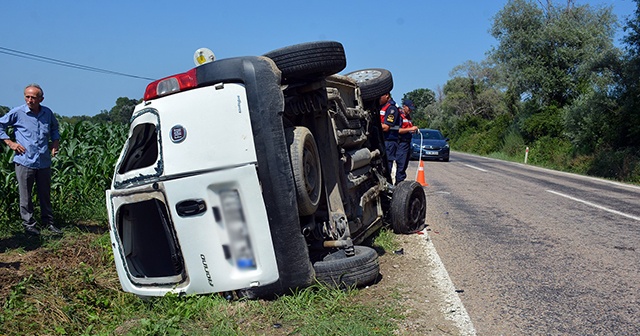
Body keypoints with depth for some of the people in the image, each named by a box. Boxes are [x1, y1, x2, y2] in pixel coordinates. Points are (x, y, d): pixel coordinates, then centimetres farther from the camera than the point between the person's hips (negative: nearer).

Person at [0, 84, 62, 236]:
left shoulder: (48, 113, 6)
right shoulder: (17, 113, -4)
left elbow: (54, 128, 26)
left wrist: (55, 142, 11)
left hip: (44, 162, 3)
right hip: (25, 161, -3)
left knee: (45, 194, 11)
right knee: (25, 196, 5)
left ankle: (48, 222, 22)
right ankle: (29, 224, 16)